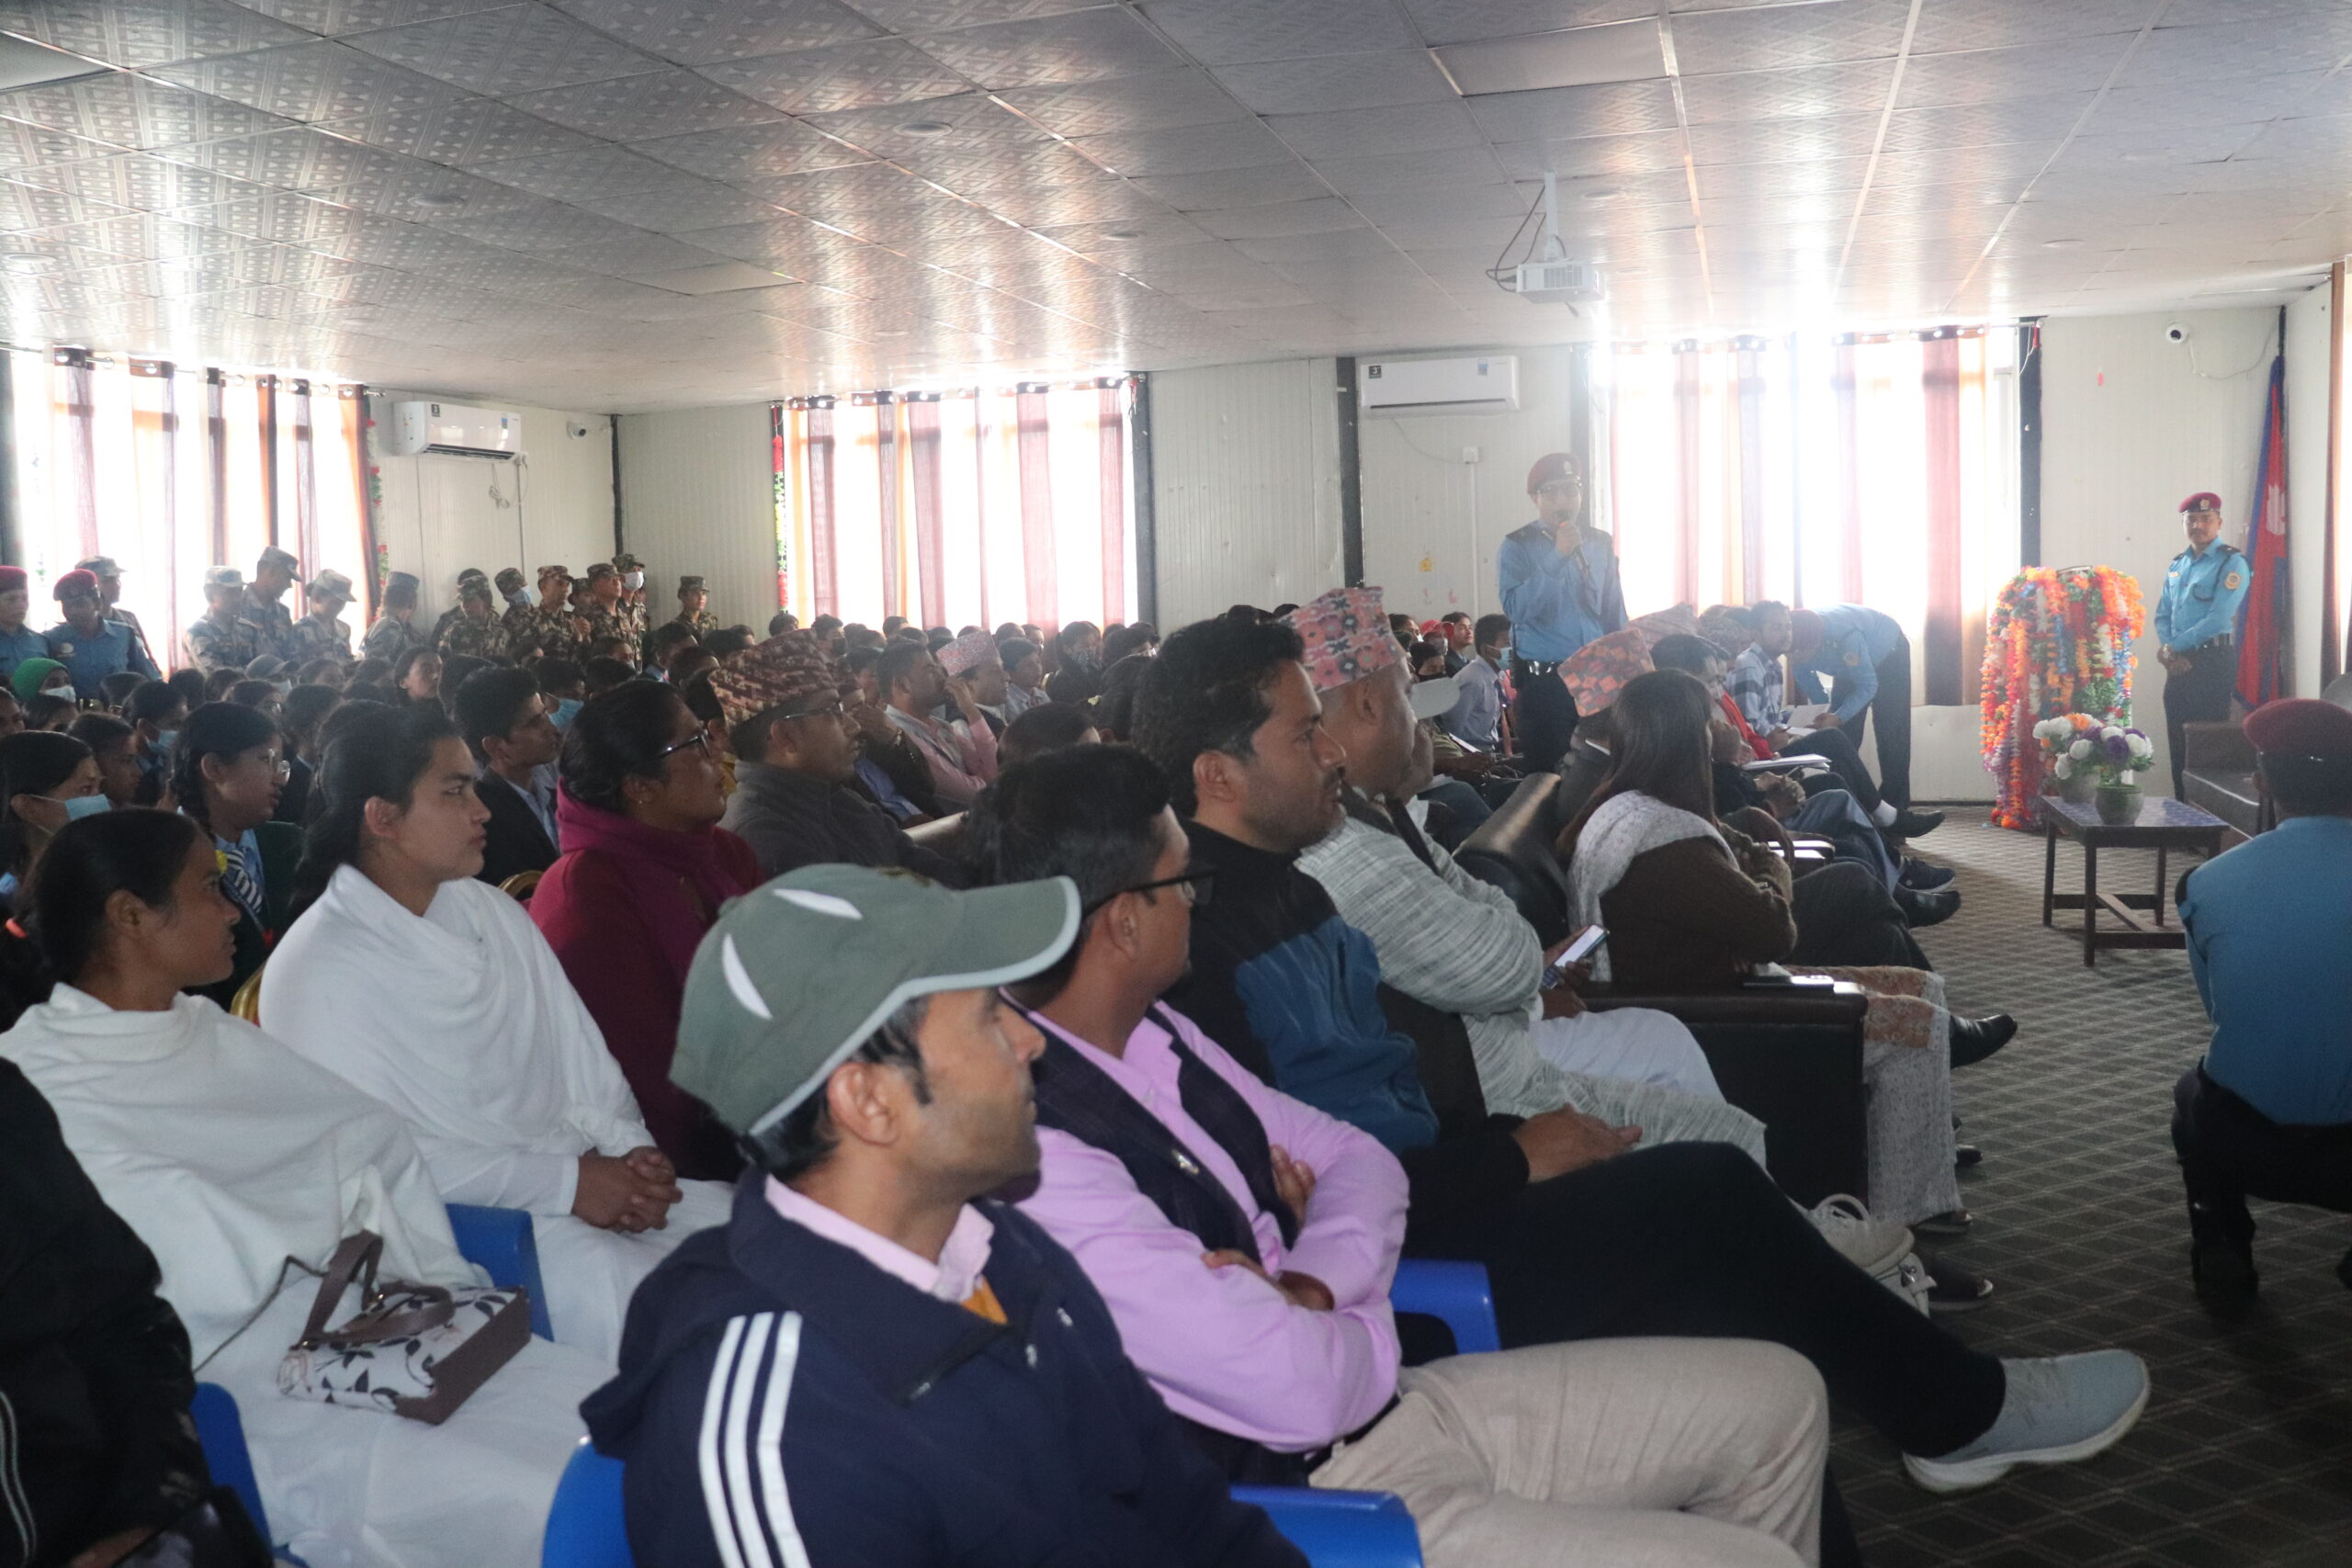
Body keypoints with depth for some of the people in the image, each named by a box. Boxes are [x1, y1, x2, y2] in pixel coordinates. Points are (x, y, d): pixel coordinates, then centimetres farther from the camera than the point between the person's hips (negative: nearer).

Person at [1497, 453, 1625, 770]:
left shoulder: (1600, 544, 9)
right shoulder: (1517, 547, -4)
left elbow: (1615, 612, 14)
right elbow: (1516, 609, -19)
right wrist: (1557, 556, -21)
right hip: (1544, 682, -4)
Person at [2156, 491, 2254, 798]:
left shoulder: (2232, 563, -8)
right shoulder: (2177, 565, 15)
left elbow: (2217, 620, -17)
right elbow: (2163, 615, 13)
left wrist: (2172, 647, -11)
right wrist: (2166, 650, -6)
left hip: (2213, 661, -7)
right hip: (2179, 663, 7)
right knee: (2177, 739, 10)